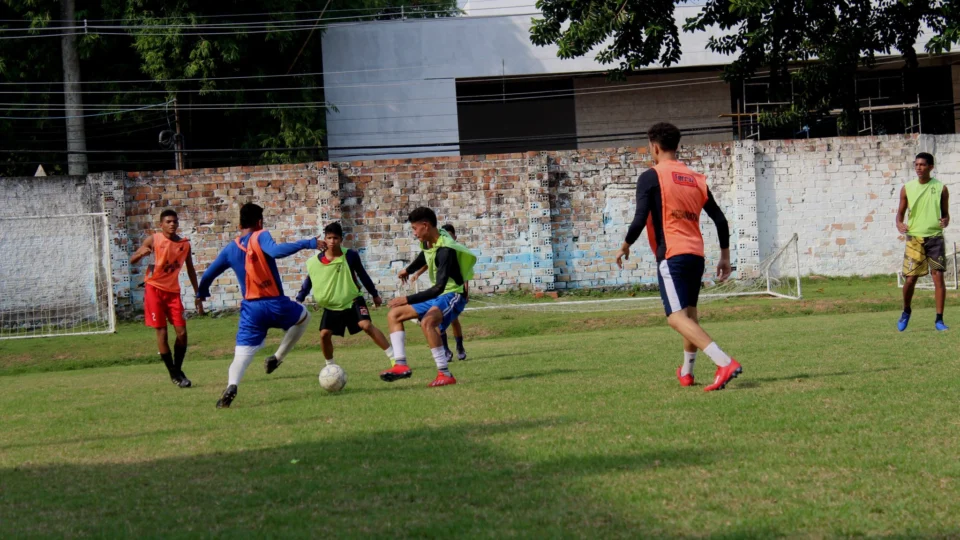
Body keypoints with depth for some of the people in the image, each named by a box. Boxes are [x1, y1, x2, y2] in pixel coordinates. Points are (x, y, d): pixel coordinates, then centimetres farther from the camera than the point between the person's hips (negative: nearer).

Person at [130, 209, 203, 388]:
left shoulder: (184, 244, 4)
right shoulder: (153, 240, -6)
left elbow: (191, 271, 14)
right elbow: (132, 260, -6)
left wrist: (198, 296, 12)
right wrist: (141, 253, -29)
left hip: (173, 291, 3)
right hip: (154, 288, -3)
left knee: (182, 333, -4)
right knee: (161, 333, -6)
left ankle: (178, 370, 15)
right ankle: (173, 374, 3)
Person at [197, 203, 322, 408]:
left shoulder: (230, 249, 8)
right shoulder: (261, 236, -6)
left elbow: (207, 276, 15)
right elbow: (276, 251, -28)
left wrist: (202, 293, 36)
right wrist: (309, 243, -27)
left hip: (251, 309, 3)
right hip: (276, 304, -3)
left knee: (242, 354, 2)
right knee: (304, 317, 28)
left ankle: (231, 385, -30)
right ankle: (277, 358, 16)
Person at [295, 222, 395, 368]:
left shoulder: (350, 256, -12)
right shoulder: (314, 262, -10)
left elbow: (363, 275, 3)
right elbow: (308, 283, 7)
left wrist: (375, 294, 11)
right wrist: (299, 300, 3)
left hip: (353, 301, -2)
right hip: (331, 306, 3)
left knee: (366, 325, -21)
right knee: (324, 334, -8)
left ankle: (395, 358, -22)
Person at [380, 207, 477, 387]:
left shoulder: (445, 250, -28)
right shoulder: (429, 243, -1)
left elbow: (439, 288, -34)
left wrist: (408, 299, -37)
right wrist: (408, 270, 44)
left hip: (452, 295, -10)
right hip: (436, 296, 10)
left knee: (427, 322, -37)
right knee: (394, 315, 10)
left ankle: (445, 374, -31)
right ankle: (401, 365, -2)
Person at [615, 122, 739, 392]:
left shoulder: (651, 177, -3)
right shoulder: (696, 179, 14)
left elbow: (640, 219, -11)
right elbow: (720, 220, 13)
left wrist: (625, 247, 5)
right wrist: (725, 257, 22)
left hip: (671, 255, -7)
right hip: (696, 255, 7)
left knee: (677, 317, -14)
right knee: (690, 314, 22)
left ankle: (725, 363, -30)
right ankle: (686, 372, 35)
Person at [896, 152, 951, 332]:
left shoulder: (941, 188, 2)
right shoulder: (907, 188, 4)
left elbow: (945, 213, 8)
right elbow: (901, 212, 11)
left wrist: (945, 221, -16)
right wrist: (899, 224, -11)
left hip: (935, 237, -1)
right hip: (914, 237, 1)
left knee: (938, 276, -6)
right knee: (910, 278, -1)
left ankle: (939, 320, -1)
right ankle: (906, 312, 26)